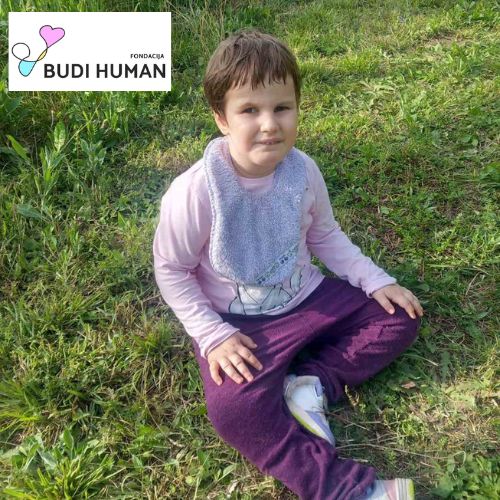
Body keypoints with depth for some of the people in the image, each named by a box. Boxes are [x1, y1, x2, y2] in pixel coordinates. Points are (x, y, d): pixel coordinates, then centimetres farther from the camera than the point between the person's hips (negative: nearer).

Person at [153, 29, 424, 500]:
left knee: (398, 317, 2)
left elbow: (324, 235, 7)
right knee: (235, 410, -30)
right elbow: (171, 270, -12)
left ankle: (311, 383, -9)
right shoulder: (195, 191, -23)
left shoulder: (303, 170, -9)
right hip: (237, 324, -5)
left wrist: (376, 280, -1)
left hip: (307, 298, 5)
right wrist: (212, 335, -18)